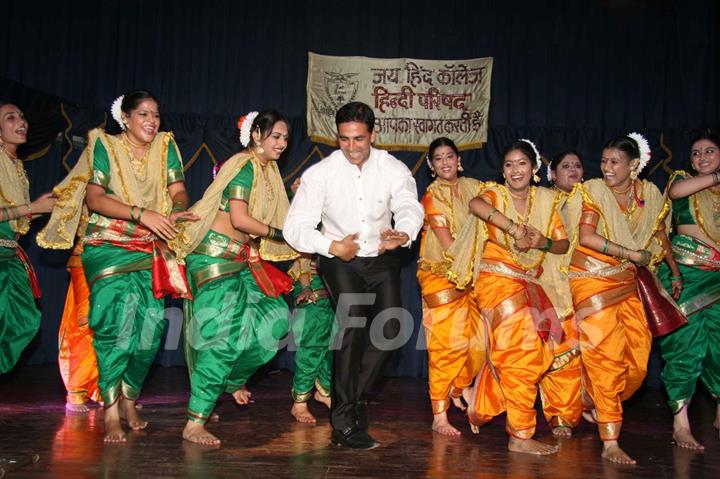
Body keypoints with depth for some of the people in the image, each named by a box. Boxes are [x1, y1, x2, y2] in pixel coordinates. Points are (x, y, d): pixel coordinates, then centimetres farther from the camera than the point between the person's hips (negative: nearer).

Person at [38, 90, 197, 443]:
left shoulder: (165, 145, 9)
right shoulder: (104, 145, -1)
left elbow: (178, 191, 1)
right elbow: (94, 197, -12)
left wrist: (176, 212, -22)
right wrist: (142, 214, -24)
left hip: (151, 248, 4)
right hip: (108, 245, -3)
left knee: (151, 322, -4)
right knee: (117, 318, -17)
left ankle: (129, 400, 14)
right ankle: (111, 412, -10)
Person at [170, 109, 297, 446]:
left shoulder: (268, 169, 17)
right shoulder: (245, 165, -12)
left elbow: (276, 216, 18)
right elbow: (239, 219, -20)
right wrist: (278, 233, -10)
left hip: (242, 258, 10)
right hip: (216, 254, -9)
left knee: (274, 317, 10)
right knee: (226, 334, -13)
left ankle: (232, 379, 29)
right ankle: (194, 424, -8)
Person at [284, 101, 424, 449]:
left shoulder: (394, 169, -5)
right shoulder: (320, 173, -11)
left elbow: (410, 208, -18)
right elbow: (295, 227, -15)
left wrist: (403, 234, -40)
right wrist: (334, 247, -28)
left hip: (381, 259, 3)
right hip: (339, 260, -3)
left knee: (389, 329, -12)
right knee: (353, 321, -22)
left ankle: (352, 398, 11)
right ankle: (345, 421, -11)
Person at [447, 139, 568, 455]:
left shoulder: (545, 199, 9)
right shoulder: (495, 194, -5)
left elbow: (563, 244, 6)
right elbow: (475, 205, -30)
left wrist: (543, 242, -15)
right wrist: (514, 227, -35)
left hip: (530, 285, 5)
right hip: (497, 281, -5)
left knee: (507, 356, 9)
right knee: (523, 353, -8)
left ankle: (480, 408, 32)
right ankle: (521, 436, 1)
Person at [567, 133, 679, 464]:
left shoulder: (650, 194, 4)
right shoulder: (593, 190, -9)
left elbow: (660, 234, 17)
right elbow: (585, 237, -19)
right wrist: (631, 253, -17)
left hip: (627, 282, 5)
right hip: (592, 280, -5)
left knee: (637, 357, 3)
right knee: (607, 356, -10)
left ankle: (594, 405, 29)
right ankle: (610, 443, -4)